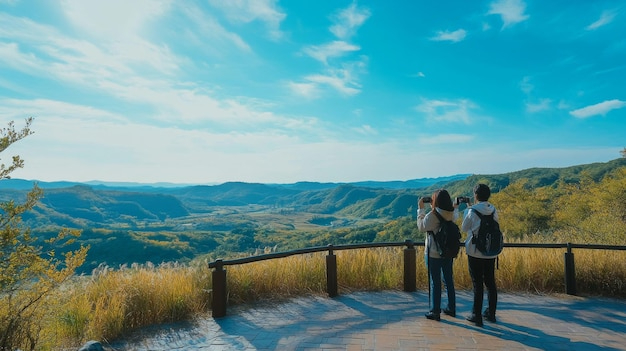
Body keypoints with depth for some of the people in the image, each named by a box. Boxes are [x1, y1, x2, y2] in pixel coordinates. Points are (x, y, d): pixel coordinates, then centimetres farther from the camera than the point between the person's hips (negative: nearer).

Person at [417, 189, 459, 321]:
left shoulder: (432, 215, -21)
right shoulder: (452, 214, -2)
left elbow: (421, 227, -9)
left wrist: (421, 208, -6)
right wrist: (455, 207, 24)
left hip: (433, 254, -6)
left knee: (435, 283, 3)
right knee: (449, 281, 18)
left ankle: (435, 312, 11)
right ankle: (451, 308, 30)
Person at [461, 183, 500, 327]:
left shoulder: (472, 211, -14)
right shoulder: (493, 211, 0)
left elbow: (464, 228, -2)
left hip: (475, 252, -5)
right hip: (491, 253, 5)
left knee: (477, 284, 2)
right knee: (490, 283, 15)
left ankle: (477, 316, 8)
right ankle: (491, 314, 27)